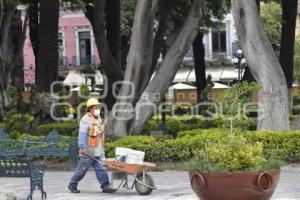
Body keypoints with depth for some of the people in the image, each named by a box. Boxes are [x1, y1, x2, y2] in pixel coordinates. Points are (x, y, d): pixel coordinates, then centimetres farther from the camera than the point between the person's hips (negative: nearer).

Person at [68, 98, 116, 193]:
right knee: (82, 169, 2)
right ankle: (72, 185, 15)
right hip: (88, 151, -7)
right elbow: (82, 134, -22)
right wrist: (82, 147, -33)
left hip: (98, 151, 7)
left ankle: (105, 186, -4)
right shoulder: (86, 119, -12)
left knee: (101, 169, -1)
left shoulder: (98, 119, 15)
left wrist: (102, 149, 26)